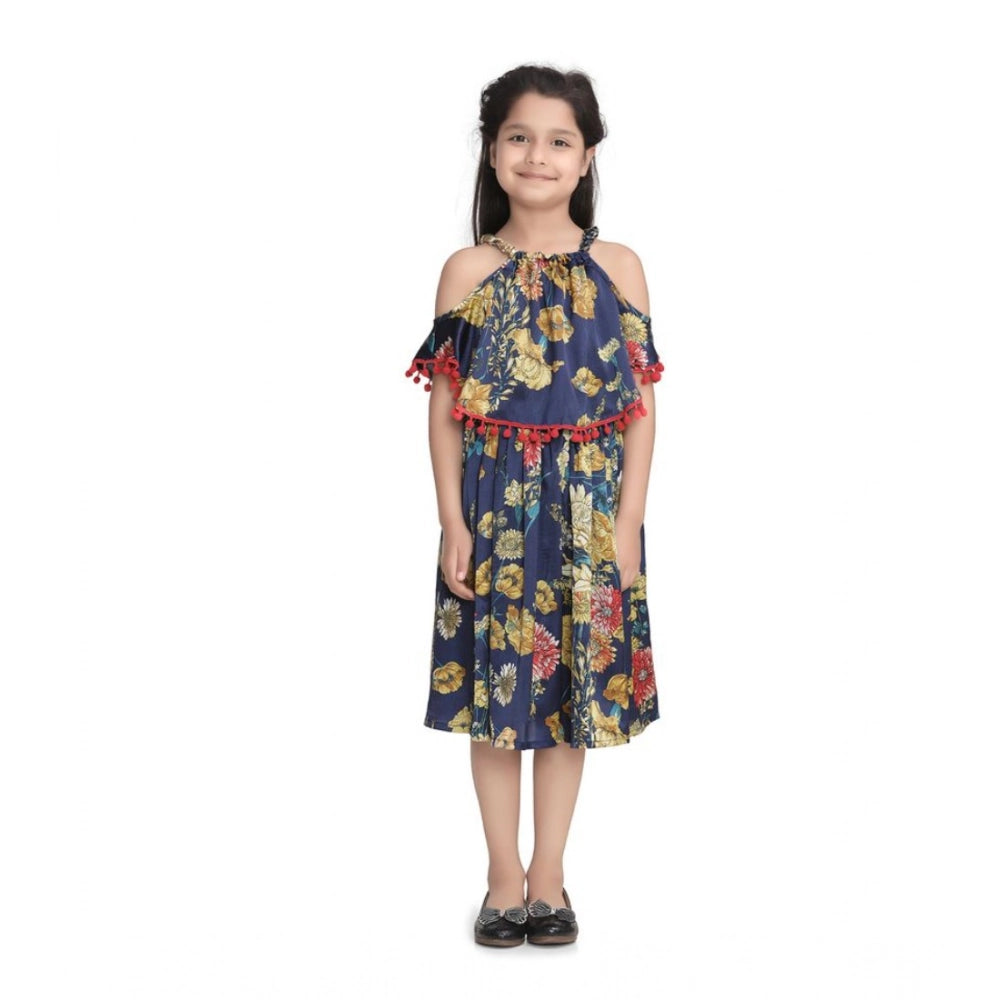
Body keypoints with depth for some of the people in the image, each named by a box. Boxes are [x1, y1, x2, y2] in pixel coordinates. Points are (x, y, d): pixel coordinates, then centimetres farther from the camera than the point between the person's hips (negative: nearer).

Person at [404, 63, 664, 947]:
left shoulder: (618, 269, 1)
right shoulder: (467, 271, 1)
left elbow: (642, 405, 0)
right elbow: (445, 408, 0)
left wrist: (628, 521, -6)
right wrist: (453, 523, -6)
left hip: (589, 507, 0)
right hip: (493, 503, 0)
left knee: (574, 684, 8)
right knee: (494, 685, 6)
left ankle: (548, 877, 21)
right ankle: (505, 877, 20)